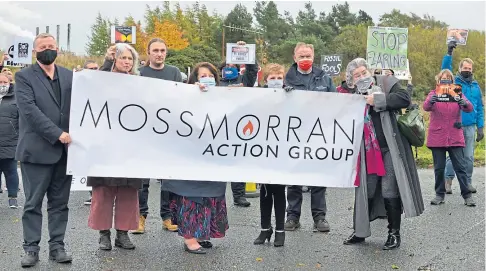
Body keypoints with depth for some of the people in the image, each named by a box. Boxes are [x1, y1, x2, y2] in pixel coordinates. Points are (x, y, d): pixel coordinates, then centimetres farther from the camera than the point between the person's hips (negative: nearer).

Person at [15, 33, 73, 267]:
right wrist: (57, 134, -18)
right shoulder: (24, 76, 0)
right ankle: (31, 248, 10)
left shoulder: (70, 76, 12)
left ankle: (57, 246, 16)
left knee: (59, 202, 8)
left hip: (64, 149, 4)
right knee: (33, 202, 2)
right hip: (36, 149, -3)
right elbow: (29, 110, -12)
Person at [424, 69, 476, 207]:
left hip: (455, 137, 0)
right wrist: (431, 101, -42)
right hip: (437, 137, 0)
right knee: (439, 168, 5)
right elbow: (426, 106, -18)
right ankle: (439, 194, 16)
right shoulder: (434, 94, 2)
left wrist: (463, 103, -35)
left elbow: (469, 108, -11)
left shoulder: (457, 94, 5)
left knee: (461, 167, -1)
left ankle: (467, 195, 6)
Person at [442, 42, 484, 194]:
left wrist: (480, 128, 7)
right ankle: (448, 181, 5)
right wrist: (449, 53, -25)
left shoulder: (476, 87, 12)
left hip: (470, 127, 3)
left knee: (469, 156, 7)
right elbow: (445, 69, -15)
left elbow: (480, 108, 12)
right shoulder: (454, 82, 2)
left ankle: (468, 181, 16)